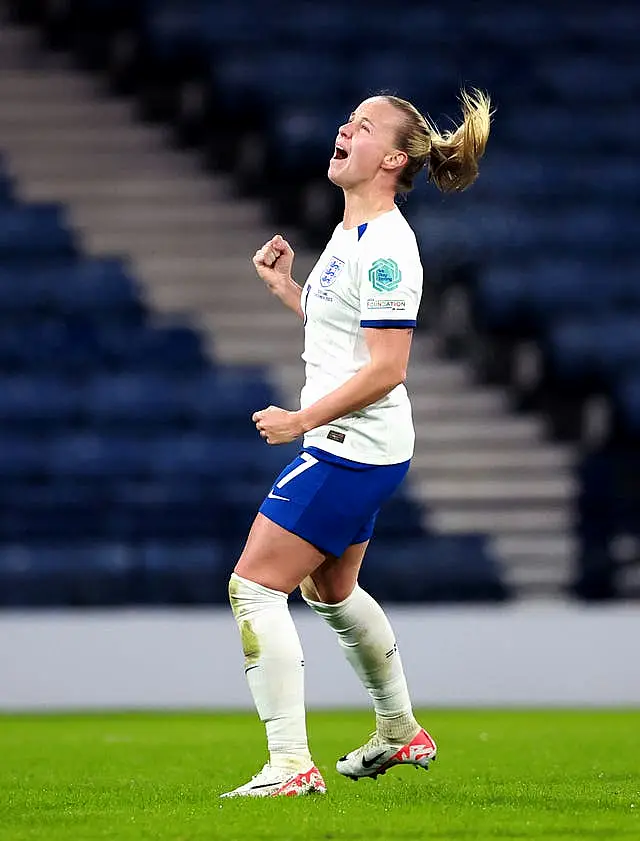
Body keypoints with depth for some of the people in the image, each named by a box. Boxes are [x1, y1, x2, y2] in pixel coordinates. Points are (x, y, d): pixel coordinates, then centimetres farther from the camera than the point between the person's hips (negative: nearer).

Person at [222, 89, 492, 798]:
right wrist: (283, 286, 15)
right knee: (329, 588, 27)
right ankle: (401, 732, 44)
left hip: (353, 449, -11)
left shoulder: (386, 246, -19)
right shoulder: (350, 232, 11)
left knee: (254, 586, -12)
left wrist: (303, 419, -20)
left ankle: (291, 765, -15)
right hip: (350, 447, 11)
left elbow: (386, 368, -23)